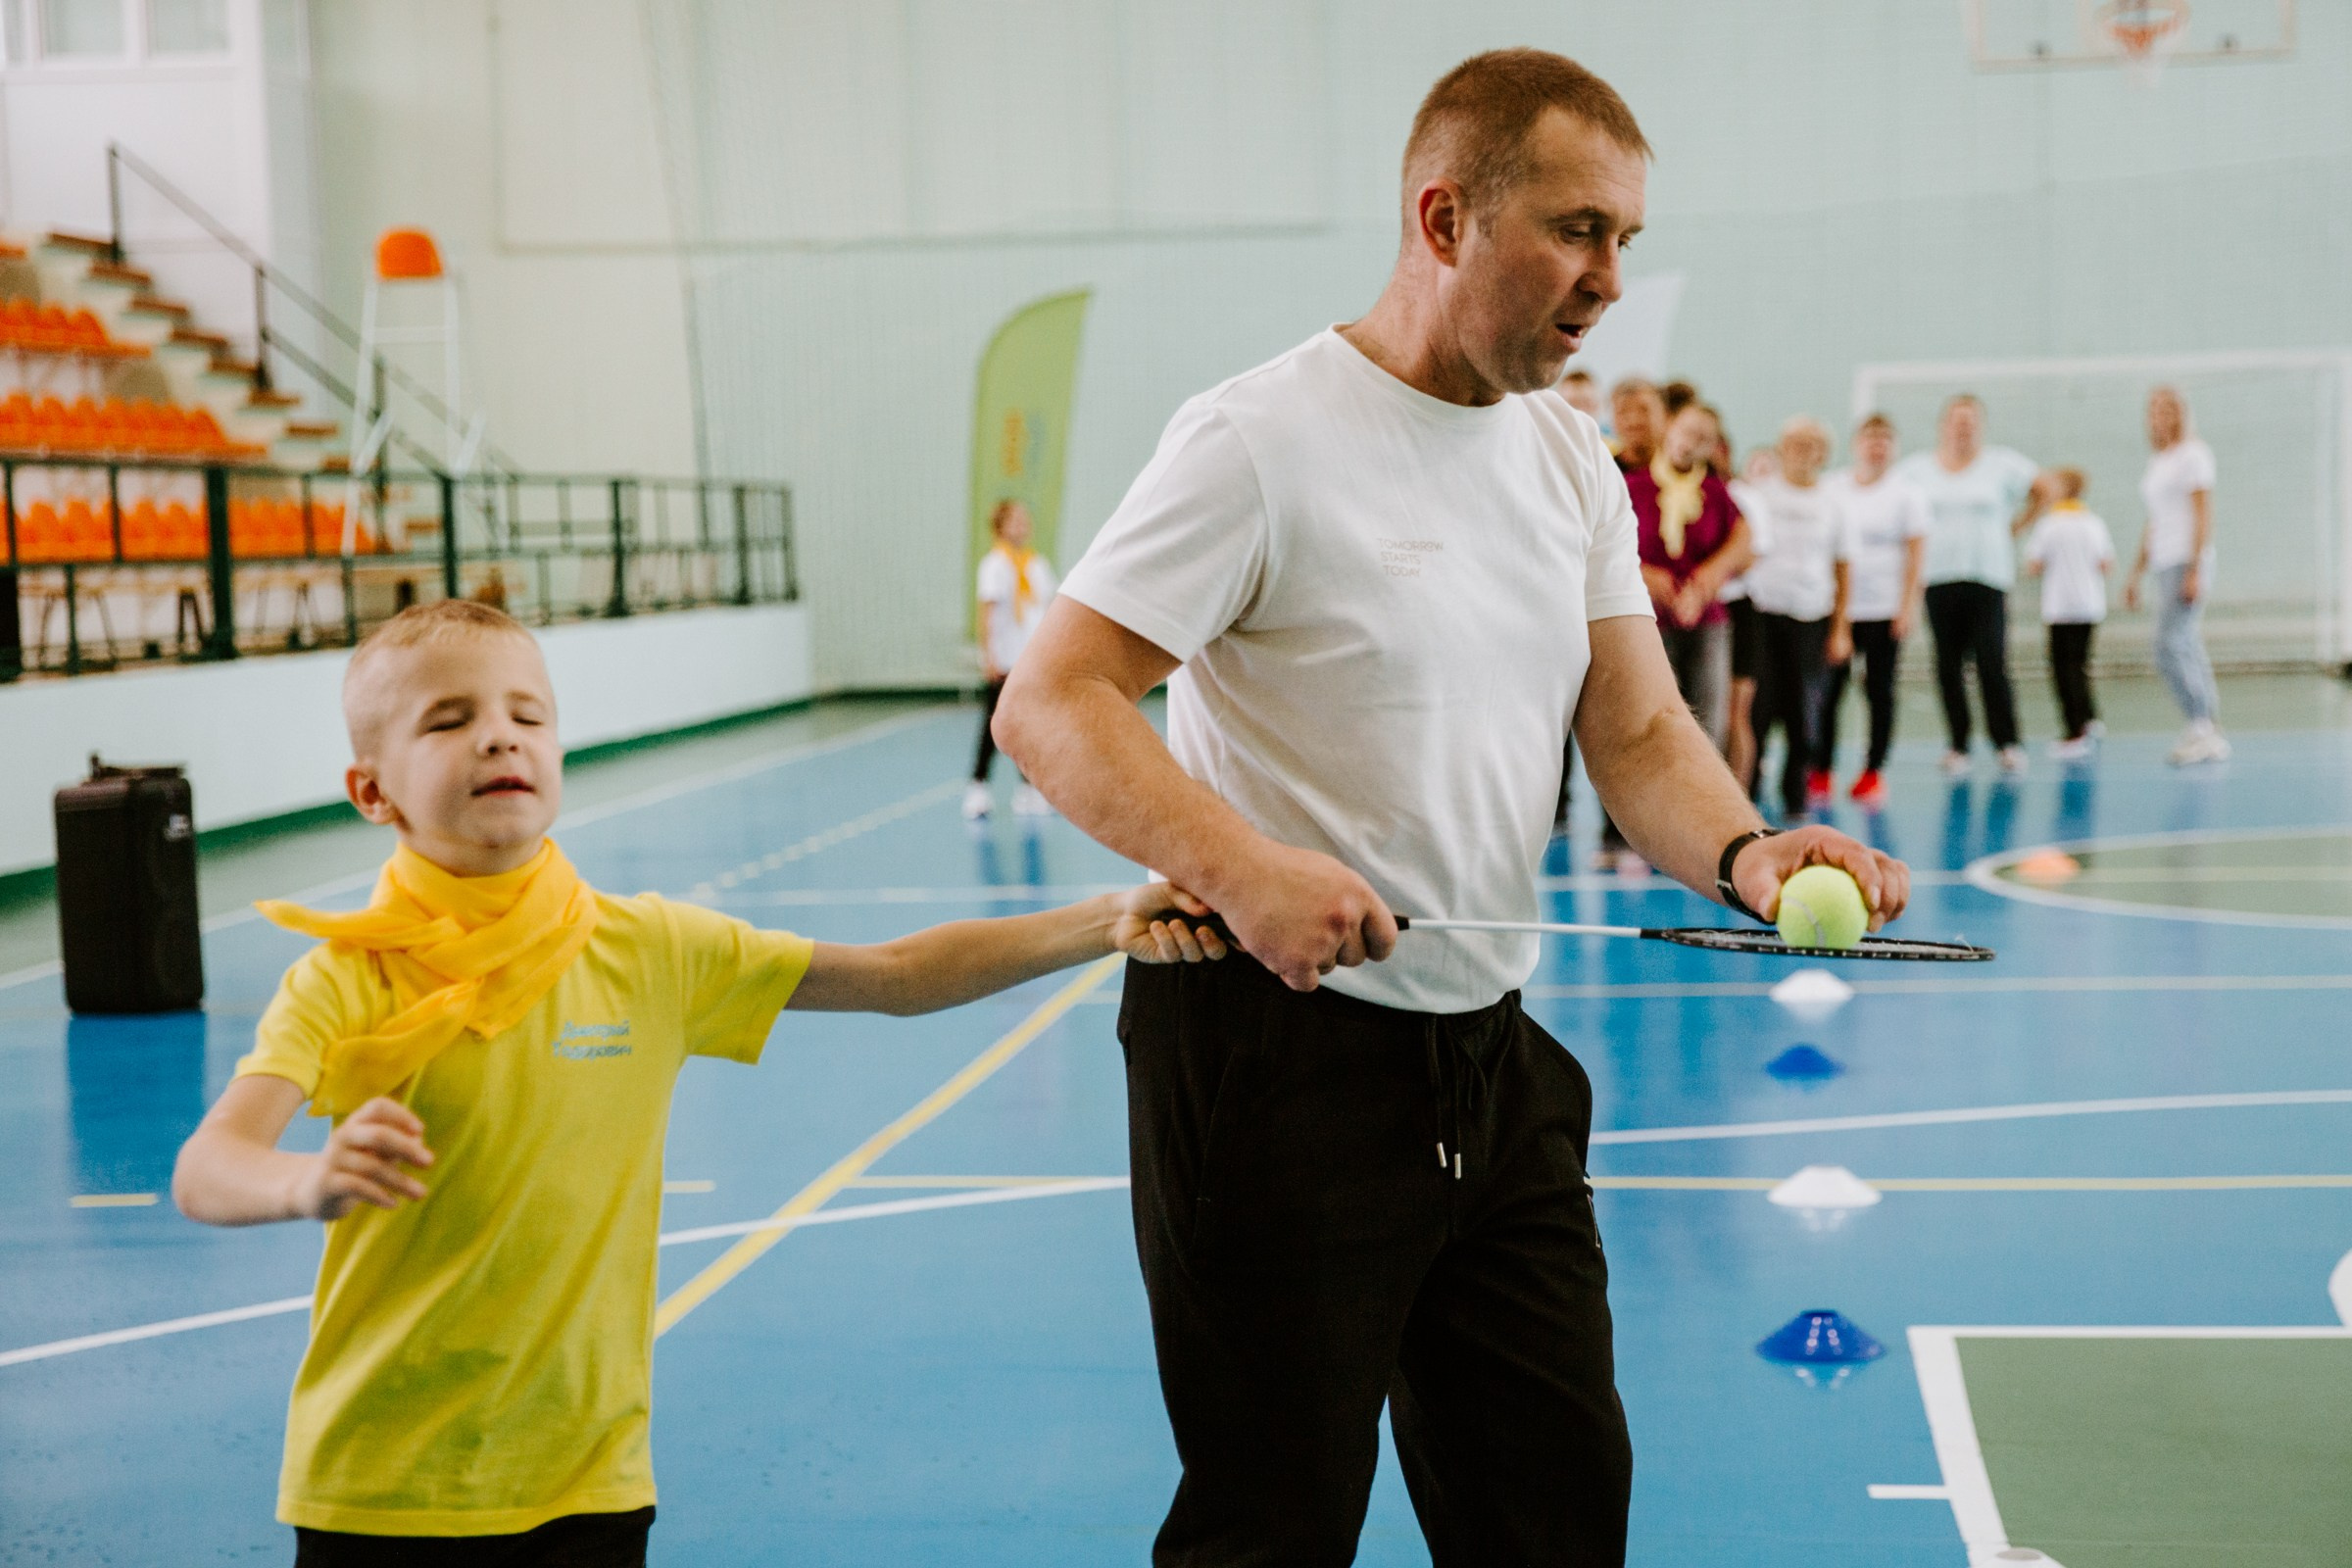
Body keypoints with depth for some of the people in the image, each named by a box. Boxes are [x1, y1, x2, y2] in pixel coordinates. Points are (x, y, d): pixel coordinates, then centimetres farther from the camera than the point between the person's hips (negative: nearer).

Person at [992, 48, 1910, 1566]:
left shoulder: (1572, 458, 10)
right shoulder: (1260, 440, -13)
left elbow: (1640, 731, 7)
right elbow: (1048, 706, -17)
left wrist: (1740, 849, -15)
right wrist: (1245, 870, -33)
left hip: (1496, 1064, 7)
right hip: (1281, 1056, -7)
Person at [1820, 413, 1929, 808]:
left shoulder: (1906, 494, 4)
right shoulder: (1832, 490, 8)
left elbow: (1916, 554, 1)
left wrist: (1907, 605, -7)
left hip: (1884, 609, -1)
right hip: (1837, 607, 1)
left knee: (1879, 690, 1)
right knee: (1827, 689, -2)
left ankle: (1874, 771, 8)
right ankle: (1822, 769, 4)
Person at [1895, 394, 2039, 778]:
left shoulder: (2003, 465, 4)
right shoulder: (1916, 469, 8)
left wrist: (2017, 522, 11)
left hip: (1987, 577, -2)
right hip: (1938, 577, 2)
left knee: (1992, 662, -10)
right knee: (1949, 666, 2)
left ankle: (2008, 744, -3)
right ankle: (1958, 745, 9)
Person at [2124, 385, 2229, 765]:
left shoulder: (2193, 453, -5)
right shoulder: (2157, 461, 20)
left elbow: (2203, 514, -12)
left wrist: (2194, 571, -19)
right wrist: (2135, 575, 21)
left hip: (2187, 562, -9)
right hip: (2165, 566, 9)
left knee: (2170, 647, -16)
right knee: (2189, 652, 7)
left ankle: (2200, 729, -14)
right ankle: (2213, 736, 9)